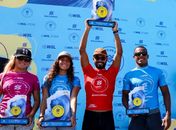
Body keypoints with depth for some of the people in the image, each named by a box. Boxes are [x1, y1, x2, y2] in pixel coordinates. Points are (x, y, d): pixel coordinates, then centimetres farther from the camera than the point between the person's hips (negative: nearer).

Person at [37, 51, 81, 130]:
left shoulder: (75, 80, 6)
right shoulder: (48, 78, 9)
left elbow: (73, 98, -7)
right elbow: (44, 98, 3)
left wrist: (73, 115, -21)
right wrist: (41, 115, -9)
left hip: (66, 118, 0)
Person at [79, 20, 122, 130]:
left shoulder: (111, 72, 6)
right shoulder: (88, 71, 6)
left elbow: (119, 53, 1)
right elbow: (82, 50, 0)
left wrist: (115, 32, -3)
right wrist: (87, 29, -4)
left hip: (107, 115, 1)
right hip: (90, 115, 0)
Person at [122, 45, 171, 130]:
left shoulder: (158, 72, 4)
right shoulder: (129, 75, 3)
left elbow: (165, 93, 4)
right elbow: (125, 96, 4)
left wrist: (168, 114, -5)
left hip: (154, 114, 0)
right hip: (137, 115, 0)